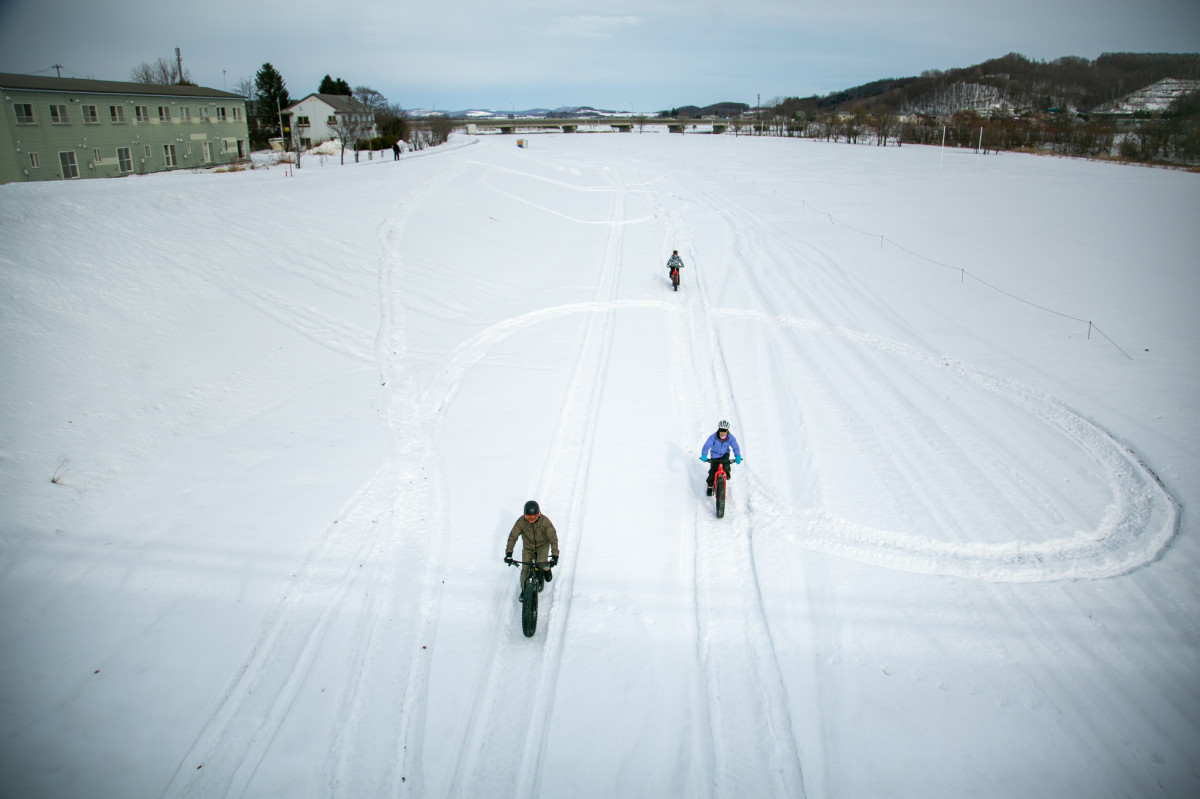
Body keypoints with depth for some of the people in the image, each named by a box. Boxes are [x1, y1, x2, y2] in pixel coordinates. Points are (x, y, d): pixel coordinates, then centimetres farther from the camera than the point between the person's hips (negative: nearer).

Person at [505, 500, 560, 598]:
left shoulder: (545, 521, -27)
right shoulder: (521, 521, -23)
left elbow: (553, 538, -26)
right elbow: (512, 536, -18)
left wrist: (555, 556, -34)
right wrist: (509, 553, -26)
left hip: (543, 545, -2)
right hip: (528, 547, 2)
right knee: (525, 570, -3)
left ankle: (546, 569, 14)